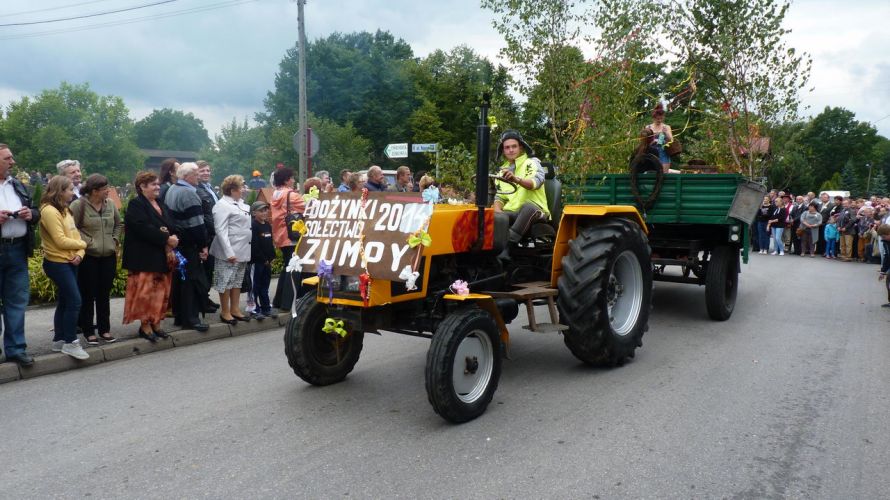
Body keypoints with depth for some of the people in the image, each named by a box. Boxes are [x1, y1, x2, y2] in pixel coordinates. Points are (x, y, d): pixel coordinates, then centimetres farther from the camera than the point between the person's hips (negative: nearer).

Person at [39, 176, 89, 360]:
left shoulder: (65, 210, 14)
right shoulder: (49, 211, -15)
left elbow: (75, 234, 9)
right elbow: (61, 241, -19)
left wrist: (80, 253, -8)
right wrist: (83, 244, -4)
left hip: (70, 262, 9)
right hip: (57, 263, -9)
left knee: (64, 302, 13)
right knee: (75, 301, -11)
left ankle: (59, 339, 23)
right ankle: (70, 343, -3)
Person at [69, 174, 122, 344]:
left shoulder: (110, 205, 5)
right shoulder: (78, 205, -10)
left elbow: (118, 224, 17)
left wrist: (115, 240, 5)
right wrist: (87, 241, -14)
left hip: (108, 256, 5)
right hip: (88, 257, -5)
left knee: (104, 294, 11)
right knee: (88, 294, 4)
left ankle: (104, 328, 21)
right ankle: (88, 330, 14)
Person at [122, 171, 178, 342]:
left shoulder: (160, 205, 16)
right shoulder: (136, 205, -9)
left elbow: (170, 227, 13)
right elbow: (144, 229, -21)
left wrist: (173, 239, -8)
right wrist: (166, 239, -21)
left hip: (162, 257, 8)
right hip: (144, 258, -8)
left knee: (161, 291, 9)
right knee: (146, 291, -5)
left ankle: (156, 322, 17)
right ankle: (145, 325, 3)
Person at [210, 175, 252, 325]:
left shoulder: (241, 204, 14)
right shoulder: (222, 206, -11)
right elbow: (221, 231, -18)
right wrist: (229, 252, -24)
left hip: (242, 250, 9)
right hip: (229, 252, -8)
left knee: (237, 281, 14)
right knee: (226, 281, -1)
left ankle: (235, 309, 22)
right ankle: (225, 312, 8)